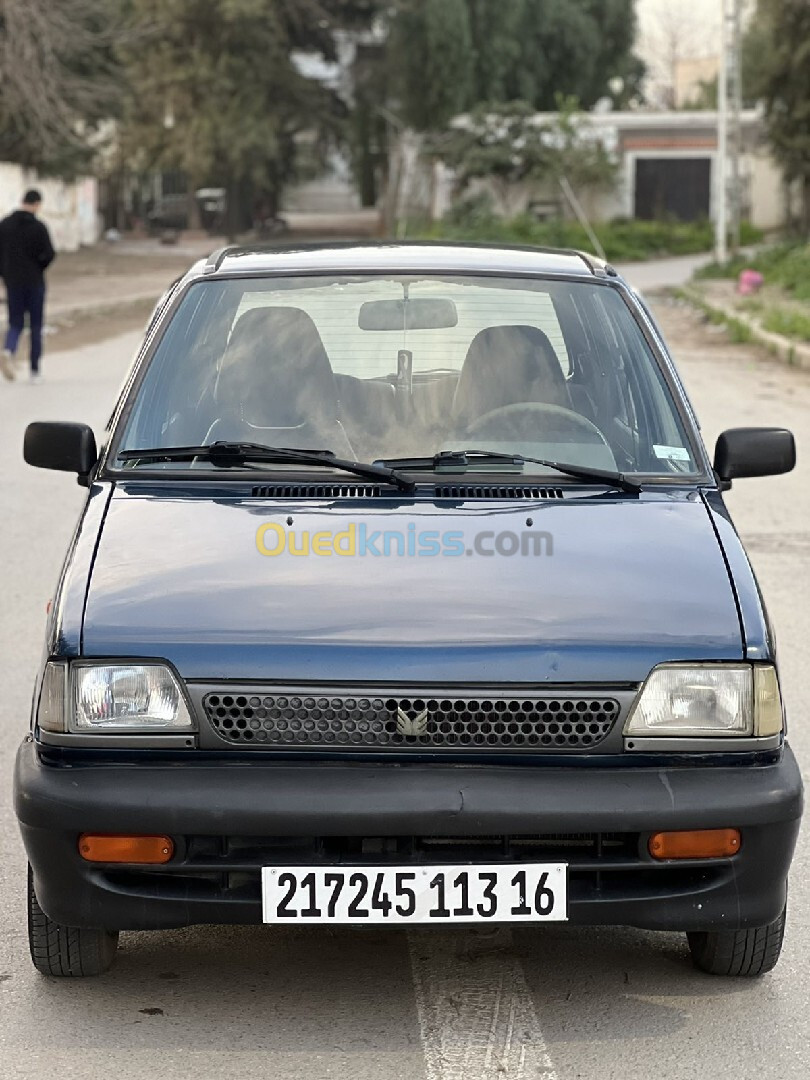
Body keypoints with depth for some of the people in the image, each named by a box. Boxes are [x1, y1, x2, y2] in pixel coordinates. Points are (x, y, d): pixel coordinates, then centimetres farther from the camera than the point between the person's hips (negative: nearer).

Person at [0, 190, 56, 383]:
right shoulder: (38, 227, -11)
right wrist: (38, 268, 5)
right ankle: (35, 371, 8)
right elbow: (49, 255, -15)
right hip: (34, 283, -3)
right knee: (35, 326, 8)